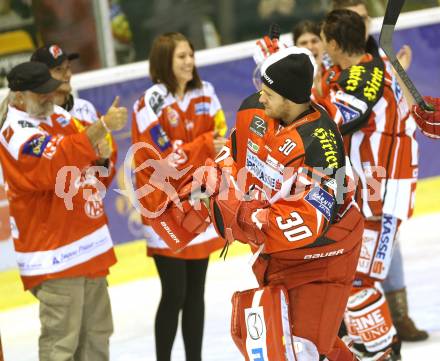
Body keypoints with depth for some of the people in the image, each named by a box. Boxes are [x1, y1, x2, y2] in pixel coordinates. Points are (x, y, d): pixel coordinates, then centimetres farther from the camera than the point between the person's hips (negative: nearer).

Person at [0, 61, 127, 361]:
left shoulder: (60, 116, 12)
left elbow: (95, 178, 19)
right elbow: (56, 164, -33)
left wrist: (103, 158, -5)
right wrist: (103, 127, -38)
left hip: (89, 248, 9)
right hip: (56, 256, -9)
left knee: (96, 336, 17)